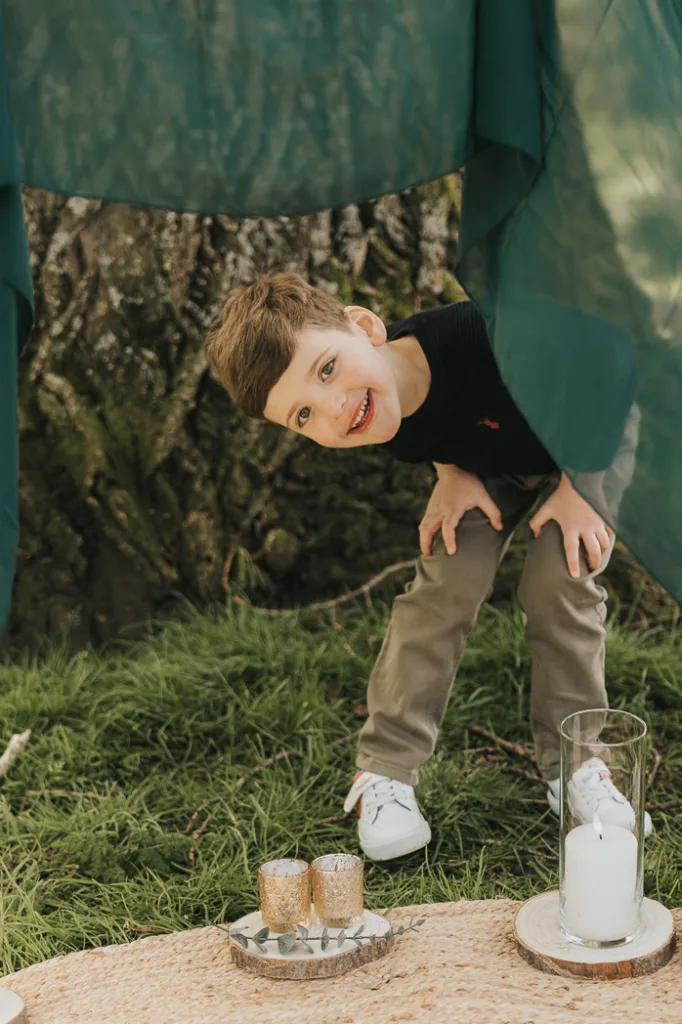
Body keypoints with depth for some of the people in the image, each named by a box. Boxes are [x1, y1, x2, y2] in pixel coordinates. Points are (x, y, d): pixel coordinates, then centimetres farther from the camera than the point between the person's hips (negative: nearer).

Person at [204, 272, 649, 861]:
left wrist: (579, 486, -26)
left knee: (560, 583, -18)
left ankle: (574, 766, 2)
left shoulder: (482, 338, -46)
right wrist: (453, 475, -20)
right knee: (448, 581, -14)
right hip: (487, 467, 3)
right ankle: (385, 773, -2)